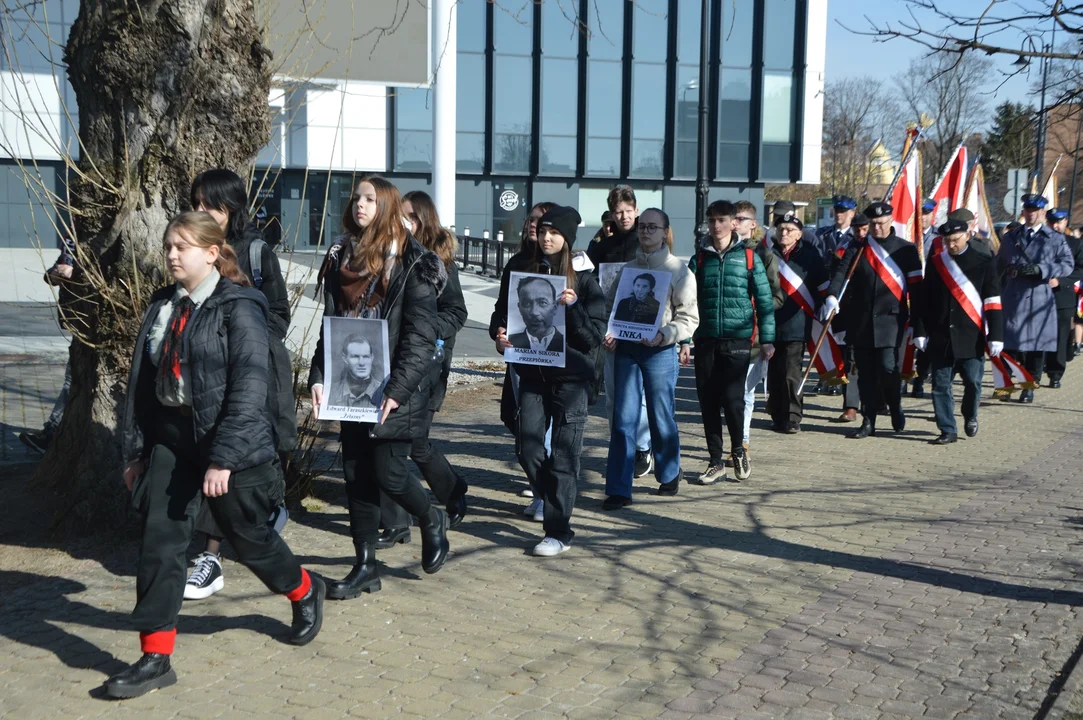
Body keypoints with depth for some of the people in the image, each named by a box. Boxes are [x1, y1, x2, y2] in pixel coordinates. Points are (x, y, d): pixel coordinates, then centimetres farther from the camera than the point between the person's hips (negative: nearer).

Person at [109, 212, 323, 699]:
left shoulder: (238, 307, -13)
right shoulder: (162, 306, 8)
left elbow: (249, 387, -19)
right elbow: (142, 379, 11)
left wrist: (223, 457, -23)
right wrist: (134, 448, 9)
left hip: (230, 440, -6)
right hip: (170, 437, 6)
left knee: (248, 536, 10)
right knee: (159, 542, -2)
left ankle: (304, 592, 39)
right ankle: (155, 658, 6)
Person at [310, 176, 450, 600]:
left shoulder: (411, 263, -8)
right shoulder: (342, 258, 10)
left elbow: (420, 337, -13)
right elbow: (330, 324, 11)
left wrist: (397, 390, -21)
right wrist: (319, 377, 0)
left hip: (396, 390, -6)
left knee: (387, 472, -6)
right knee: (355, 473, 7)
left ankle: (431, 521, 26)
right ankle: (365, 566, 18)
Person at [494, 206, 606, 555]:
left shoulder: (583, 278, -3)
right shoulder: (528, 272, 7)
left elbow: (596, 335, -7)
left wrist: (572, 307, -22)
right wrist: (503, 336, -4)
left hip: (571, 373, -4)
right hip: (533, 371, 4)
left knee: (564, 452, -3)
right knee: (527, 447, 2)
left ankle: (558, 531, 3)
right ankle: (549, 498, 29)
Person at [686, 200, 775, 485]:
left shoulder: (749, 257, 3)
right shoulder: (699, 259, 9)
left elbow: (764, 300, 3)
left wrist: (767, 339, -1)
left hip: (737, 340, -3)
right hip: (705, 341, 3)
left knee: (732, 398, -10)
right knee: (708, 401, 3)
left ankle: (738, 450, 17)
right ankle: (716, 461, 14)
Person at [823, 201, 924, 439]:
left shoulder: (906, 250, 3)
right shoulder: (856, 248, 8)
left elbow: (916, 290, 1)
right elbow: (841, 272, -9)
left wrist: (919, 329, -3)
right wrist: (832, 296, -31)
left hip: (891, 321, -2)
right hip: (861, 321, 2)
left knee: (888, 368, -11)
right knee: (866, 373, 6)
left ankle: (896, 409, 17)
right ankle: (868, 422, 16)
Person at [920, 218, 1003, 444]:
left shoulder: (984, 263, 1)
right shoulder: (935, 262, 7)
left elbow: (993, 303, -3)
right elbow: (925, 299, 10)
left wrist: (996, 336, -8)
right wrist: (921, 330, 8)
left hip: (971, 337, -2)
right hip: (940, 337, 2)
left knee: (972, 381, 0)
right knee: (941, 385, 1)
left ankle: (970, 416, 29)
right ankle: (948, 430, 11)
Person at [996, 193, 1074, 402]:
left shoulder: (1055, 239, 6)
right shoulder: (1010, 238, 14)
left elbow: (1067, 265, -2)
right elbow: (999, 266, 19)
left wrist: (1040, 269, -16)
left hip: (1040, 300, -1)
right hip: (1012, 300, 2)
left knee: (1037, 345, 2)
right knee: (1009, 342, 0)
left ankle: (1030, 387, 9)